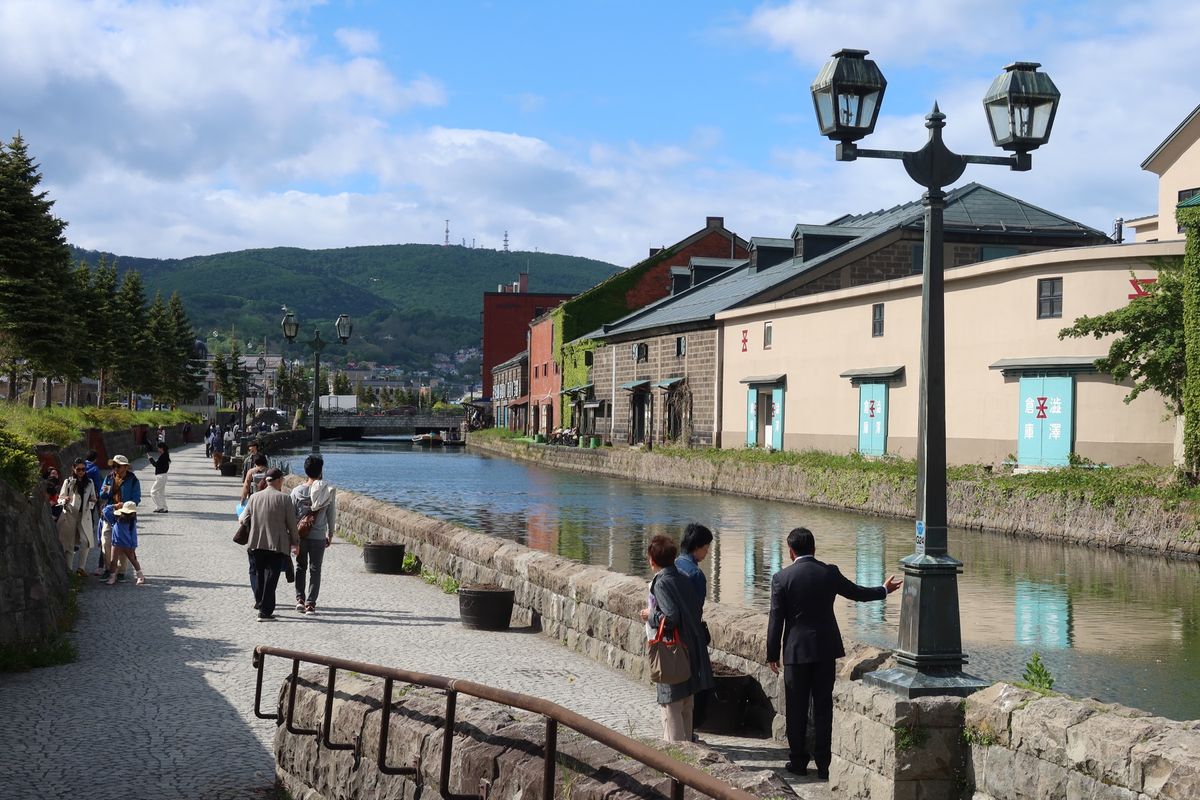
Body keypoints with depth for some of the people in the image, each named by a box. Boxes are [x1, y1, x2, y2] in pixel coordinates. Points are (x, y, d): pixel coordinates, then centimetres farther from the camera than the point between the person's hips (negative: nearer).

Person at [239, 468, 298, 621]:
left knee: (260, 575, 19)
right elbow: (292, 524, -5)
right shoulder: (284, 499, -8)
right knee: (271, 578, -1)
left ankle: (261, 604, 27)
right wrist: (295, 542, 8)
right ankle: (265, 612, -3)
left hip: (257, 544, 4)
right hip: (277, 545, -4)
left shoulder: (254, 497, 2)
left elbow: (243, 519, 10)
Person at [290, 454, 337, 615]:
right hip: (319, 536, -1)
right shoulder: (328, 491, -6)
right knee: (315, 570, 6)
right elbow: (331, 515, 0)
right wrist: (330, 534, 13)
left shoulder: (297, 491, -5)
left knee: (300, 567, 18)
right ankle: (310, 603, 2)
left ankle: (300, 598, 12)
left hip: (300, 535, 1)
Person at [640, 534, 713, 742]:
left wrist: (650, 615, -7)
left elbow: (670, 617, -24)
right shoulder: (682, 579, 7)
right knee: (685, 705, 17)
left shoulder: (661, 583, -16)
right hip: (689, 648, 8)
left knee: (670, 704, -1)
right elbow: (696, 611, 10)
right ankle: (686, 742, 26)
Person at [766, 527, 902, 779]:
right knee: (823, 706, 7)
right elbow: (857, 593, 13)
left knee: (796, 707, 8)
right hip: (826, 648, 2)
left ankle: (798, 761, 13)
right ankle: (824, 763, 8)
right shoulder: (829, 573, -2)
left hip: (797, 650, -2)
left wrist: (772, 654, 1)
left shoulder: (781, 578, -8)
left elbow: (776, 619, -7)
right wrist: (885, 589, 31)